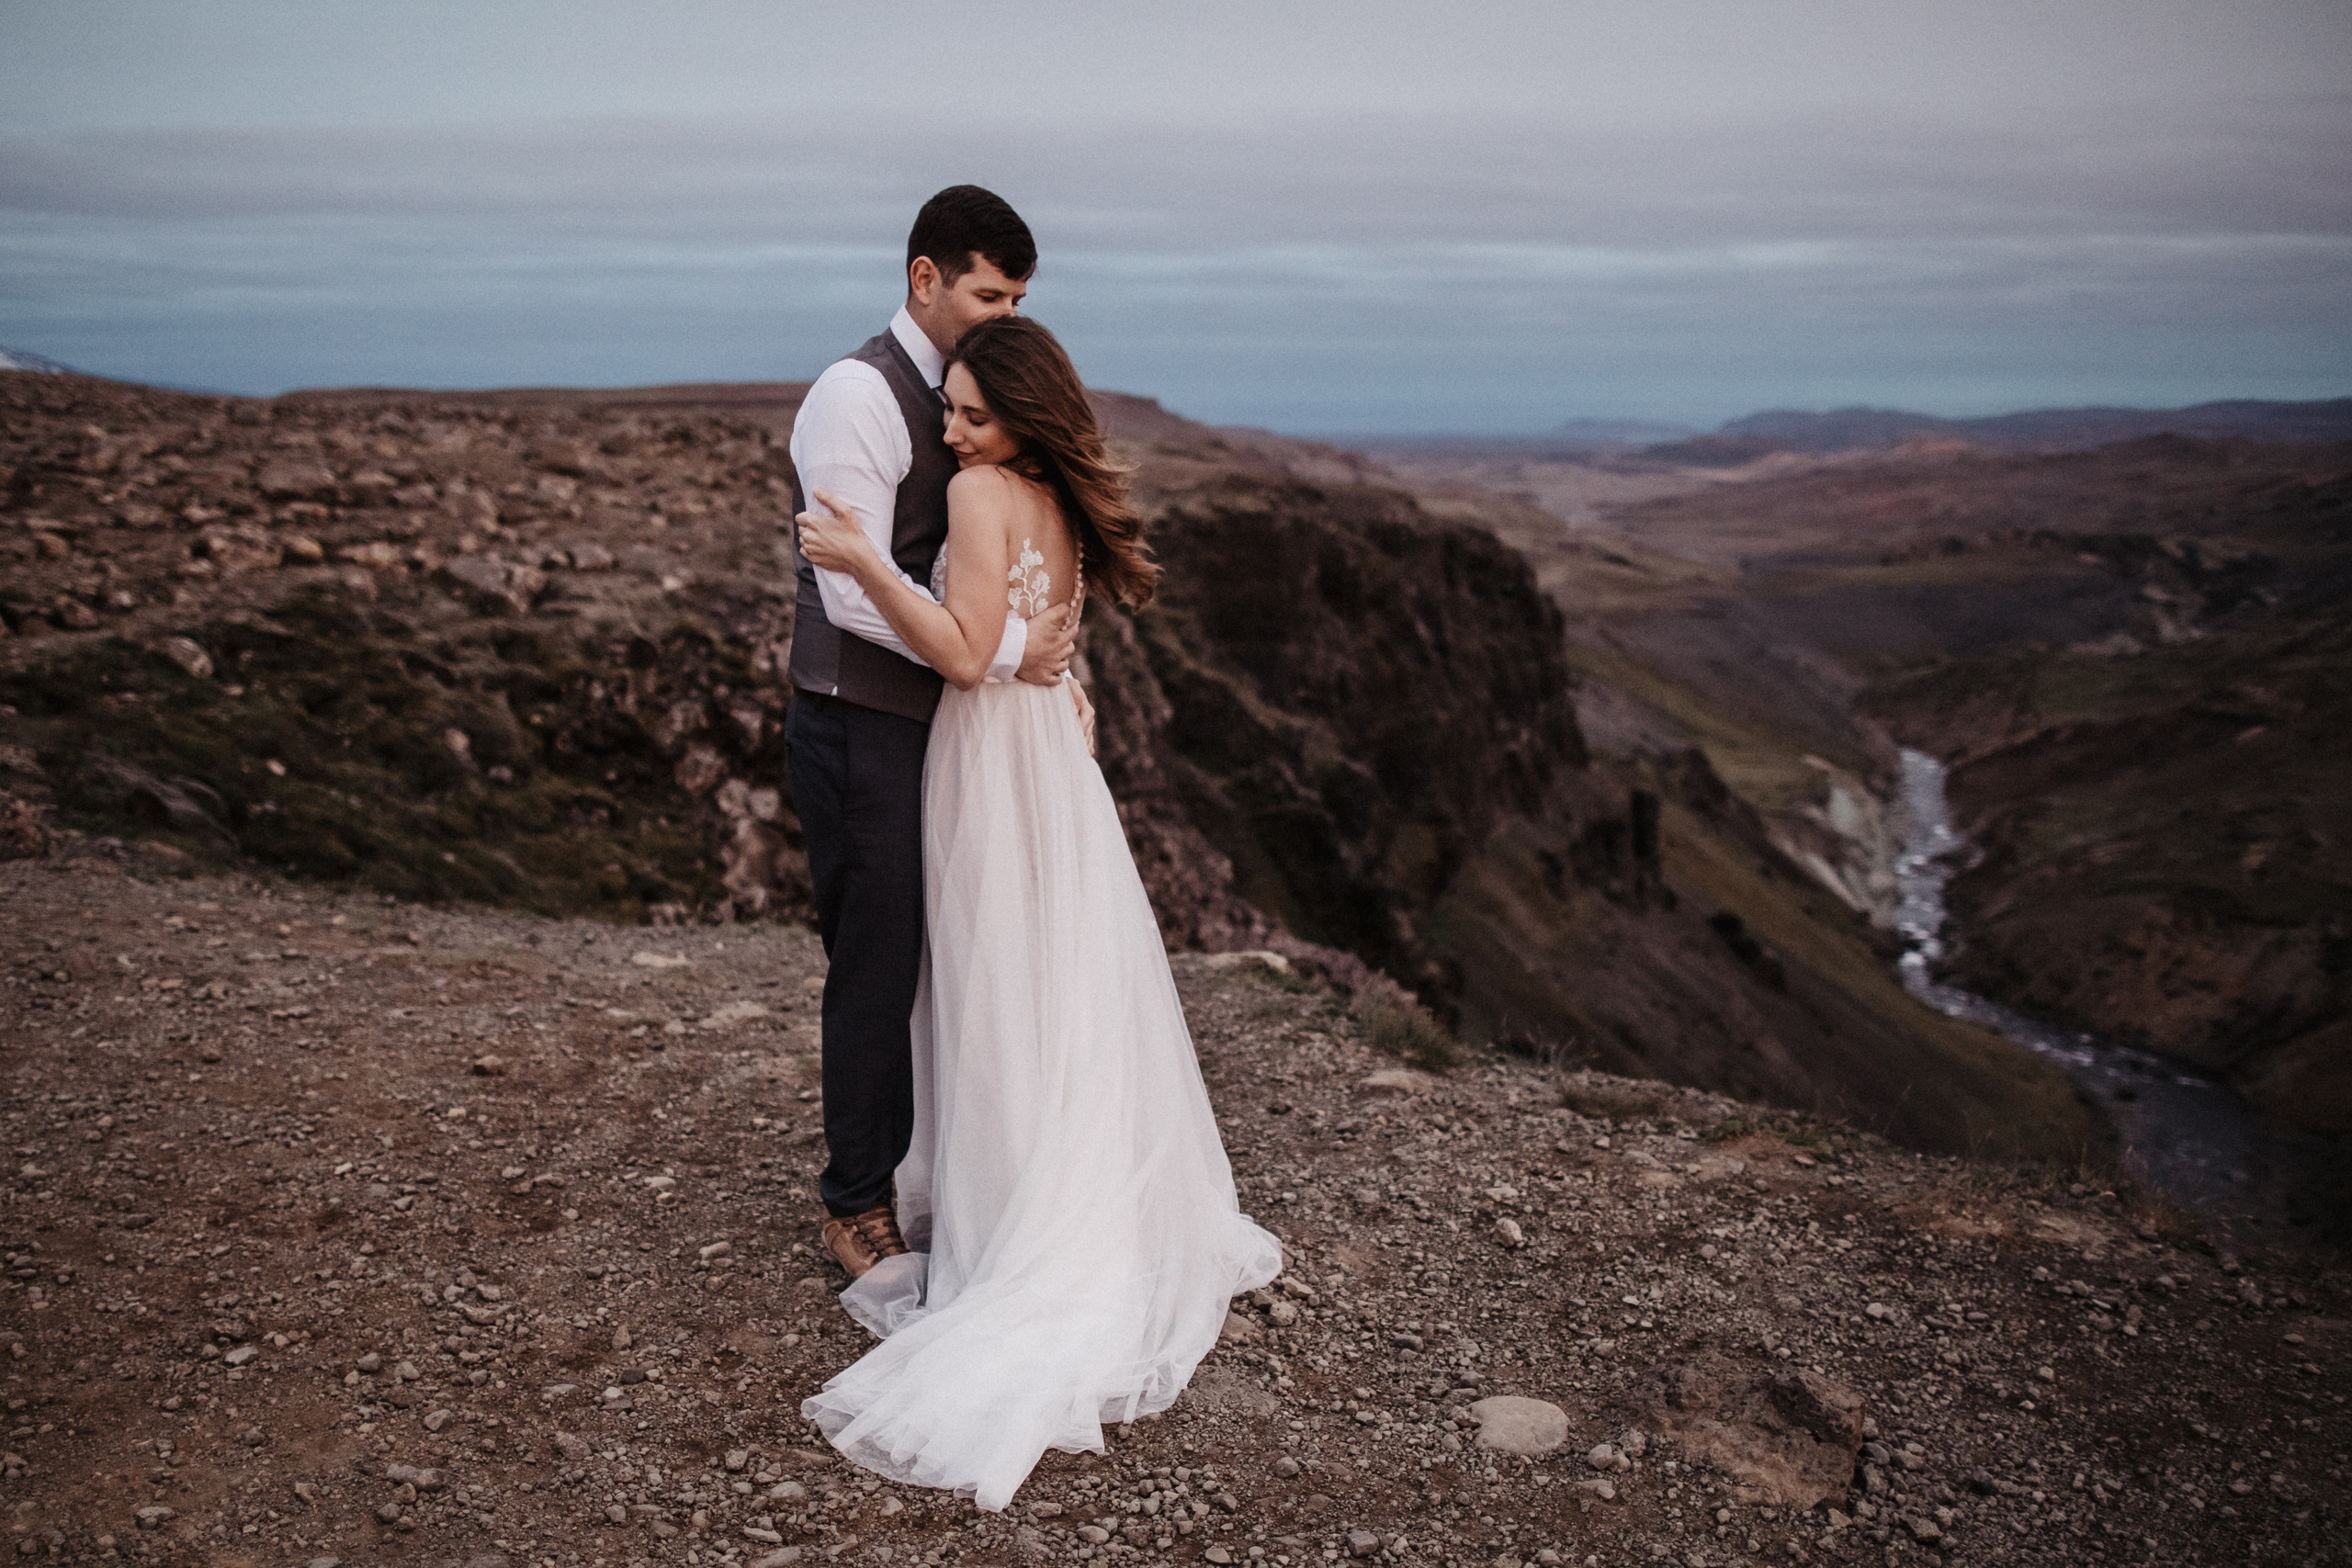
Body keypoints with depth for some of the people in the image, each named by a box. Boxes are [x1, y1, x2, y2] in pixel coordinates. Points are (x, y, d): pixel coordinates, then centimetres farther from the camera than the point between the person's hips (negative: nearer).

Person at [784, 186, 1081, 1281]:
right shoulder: (857, 394, -15)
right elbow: (857, 592, -23)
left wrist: (1054, 663, 4)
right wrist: (1008, 649, -19)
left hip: (939, 722, 8)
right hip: (862, 732, -8)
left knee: (939, 957, 15)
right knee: (878, 966, 1)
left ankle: (919, 1169, 32)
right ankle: (856, 1207, 19)